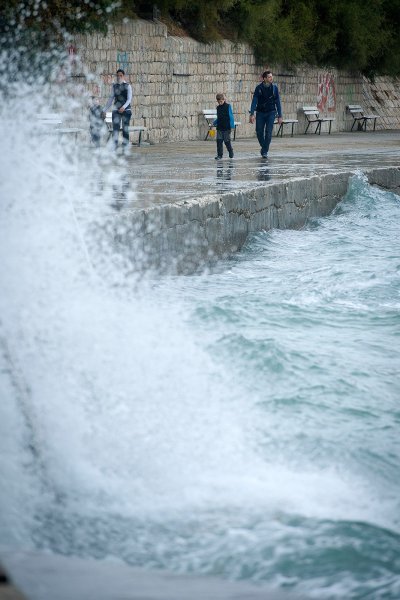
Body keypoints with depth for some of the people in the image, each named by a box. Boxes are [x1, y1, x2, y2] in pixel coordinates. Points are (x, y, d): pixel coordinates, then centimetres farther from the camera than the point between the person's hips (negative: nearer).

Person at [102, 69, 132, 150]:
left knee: (125, 129, 0)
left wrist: (124, 107, -25)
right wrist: (105, 110, 15)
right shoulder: (114, 86, 12)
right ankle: (114, 146, -18)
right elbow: (111, 99, 18)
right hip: (116, 110, 2)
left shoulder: (127, 86, 1)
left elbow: (129, 99, -8)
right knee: (115, 128, -11)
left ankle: (125, 147, 6)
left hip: (126, 110, -2)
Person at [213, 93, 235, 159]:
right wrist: (215, 123, 11)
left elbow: (231, 116, -5)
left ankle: (231, 152, 22)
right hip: (219, 128, 4)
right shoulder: (218, 107, 10)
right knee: (219, 141, -2)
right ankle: (219, 154, 3)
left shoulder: (228, 106, -5)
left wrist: (232, 126, -10)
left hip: (226, 127, -4)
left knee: (227, 141, 2)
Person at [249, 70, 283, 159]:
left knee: (268, 132, -9)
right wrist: (252, 114, -14)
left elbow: (277, 102, 2)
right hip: (260, 112, 0)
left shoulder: (274, 87, -2)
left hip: (271, 113, 0)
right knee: (259, 132, 1)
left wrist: (279, 116, 1)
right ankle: (264, 147, 26)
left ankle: (265, 151, 0)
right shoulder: (259, 88, -5)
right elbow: (254, 101, -6)